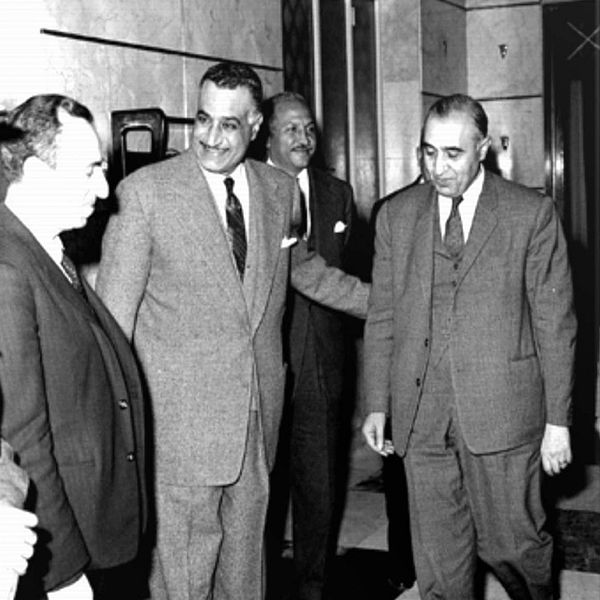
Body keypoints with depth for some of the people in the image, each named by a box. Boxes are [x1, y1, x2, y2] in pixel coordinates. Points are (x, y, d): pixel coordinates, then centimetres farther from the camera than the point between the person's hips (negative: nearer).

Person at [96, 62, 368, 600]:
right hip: (180, 414, -4)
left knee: (245, 544, 16)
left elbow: (302, 267, 24)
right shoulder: (145, 191, -9)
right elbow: (114, 314, -8)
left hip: (260, 408, 5)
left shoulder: (280, 190, 6)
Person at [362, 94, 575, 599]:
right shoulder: (396, 215, 7)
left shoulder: (532, 214, -2)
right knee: (438, 559, 8)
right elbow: (381, 317, 10)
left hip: (502, 411, -2)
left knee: (511, 542, 9)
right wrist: (377, 405, 5)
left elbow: (554, 323, -2)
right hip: (420, 415, 3)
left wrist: (558, 420, -3)